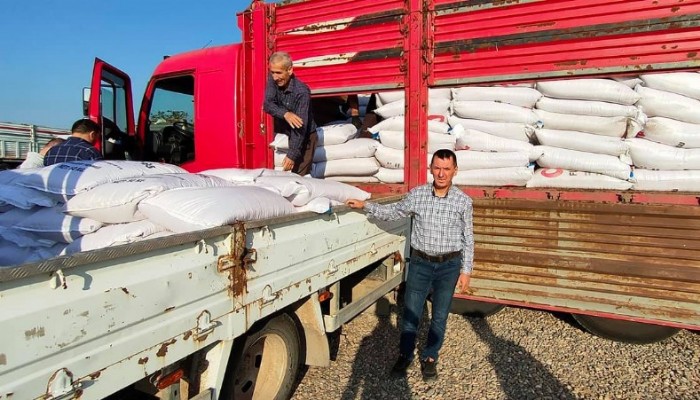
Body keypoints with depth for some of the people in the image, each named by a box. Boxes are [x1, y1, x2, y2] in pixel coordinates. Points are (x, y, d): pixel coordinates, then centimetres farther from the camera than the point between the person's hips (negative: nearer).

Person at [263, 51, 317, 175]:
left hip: (304, 137, -5)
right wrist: (285, 114, -35)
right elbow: (267, 104, -15)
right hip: (285, 134, 5)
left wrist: (291, 155, -32)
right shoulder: (273, 80, -7)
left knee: (299, 176, -8)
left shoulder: (302, 91, -26)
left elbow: (300, 126, -28)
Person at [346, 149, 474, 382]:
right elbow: (393, 212, 10)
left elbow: (468, 239, -1)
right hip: (420, 262, 1)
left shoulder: (463, 201, -7)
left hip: (449, 265, 0)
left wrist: (466, 270, -1)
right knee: (410, 313, 8)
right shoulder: (417, 195, -5)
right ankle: (405, 355, 29)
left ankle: (430, 358, 32)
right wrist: (365, 206, 3)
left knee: (439, 316, 12)